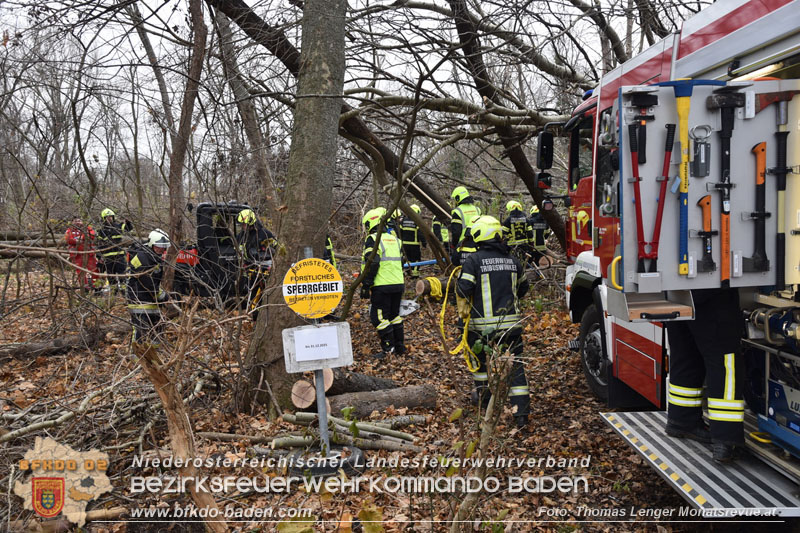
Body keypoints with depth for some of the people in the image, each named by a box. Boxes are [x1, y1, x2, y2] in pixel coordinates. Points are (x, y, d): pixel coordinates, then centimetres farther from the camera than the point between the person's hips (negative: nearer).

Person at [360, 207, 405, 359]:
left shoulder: (372, 239, -7)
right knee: (394, 315, 17)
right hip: (398, 283, 8)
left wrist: (365, 285, -12)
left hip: (382, 285, -8)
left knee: (379, 317, -1)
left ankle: (388, 348, -2)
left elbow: (371, 264, -15)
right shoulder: (394, 239, 17)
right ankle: (400, 347, 20)